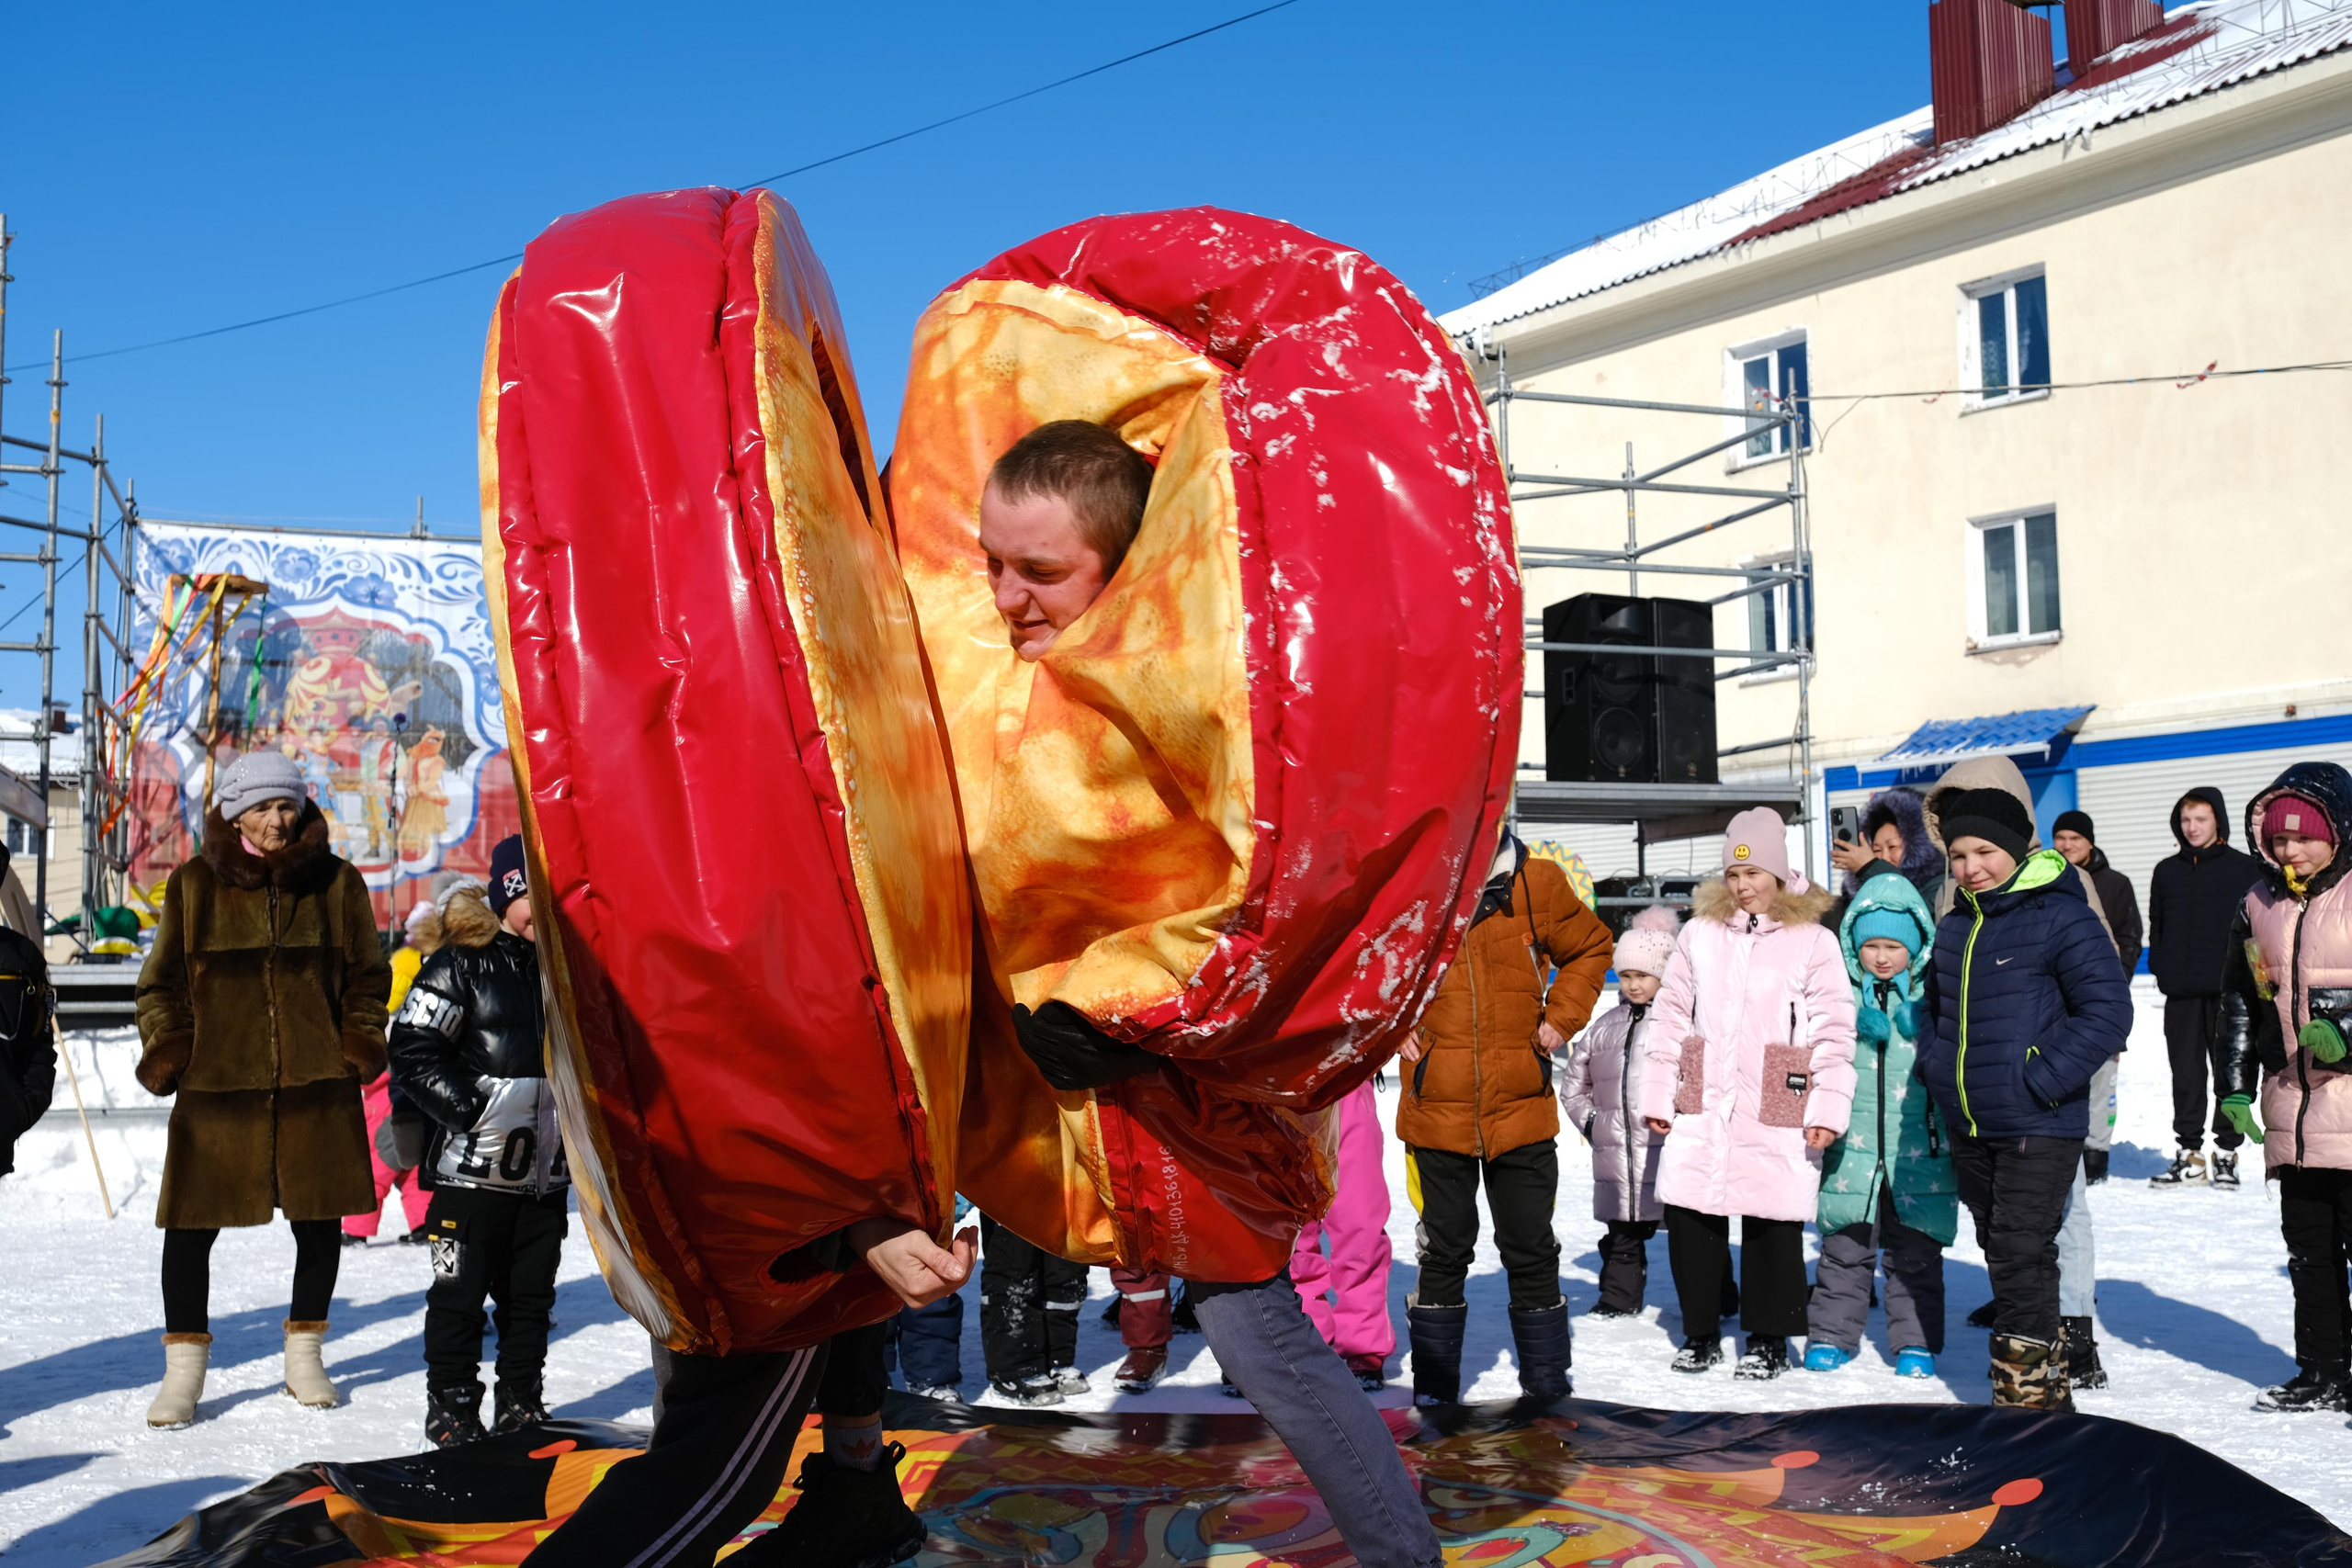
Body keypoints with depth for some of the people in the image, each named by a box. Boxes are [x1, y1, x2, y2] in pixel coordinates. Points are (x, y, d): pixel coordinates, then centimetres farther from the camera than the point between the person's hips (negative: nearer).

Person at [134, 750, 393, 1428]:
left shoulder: (336, 882, 6)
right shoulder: (194, 885, 5)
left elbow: (367, 978, 12)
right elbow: (161, 983, 11)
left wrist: (360, 1047, 0)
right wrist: (169, 1054, -1)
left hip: (317, 1086, 1)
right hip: (216, 1086, 0)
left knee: (319, 1220, 7)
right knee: (191, 1223, -2)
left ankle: (305, 1354, 25)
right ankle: (184, 1367, 15)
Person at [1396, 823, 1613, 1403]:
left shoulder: (1538, 883, -2)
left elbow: (1591, 946, 15)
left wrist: (1561, 1017, 4)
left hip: (1522, 1106, 1)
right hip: (1438, 1108, 0)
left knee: (1532, 1252, 9)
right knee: (1444, 1250, 8)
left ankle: (1547, 1385, 24)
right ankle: (1434, 1391, 21)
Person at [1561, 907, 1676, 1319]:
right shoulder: (1606, 1026, 14)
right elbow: (1573, 1082, 23)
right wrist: (1590, 1122, 14)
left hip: (1670, 1149, -5)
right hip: (1616, 1150, 5)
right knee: (1622, 1229, 13)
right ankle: (1618, 1299, 24)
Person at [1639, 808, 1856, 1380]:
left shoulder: (1814, 942, 0)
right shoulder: (1700, 933, 10)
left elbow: (1834, 1034, -2)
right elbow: (1670, 1018, 12)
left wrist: (1827, 1109, -8)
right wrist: (1657, 1095, 8)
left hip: (1778, 1116, -3)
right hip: (1701, 1109, 3)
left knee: (1773, 1225, 3)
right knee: (1688, 1216, 4)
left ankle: (1769, 1339, 20)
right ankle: (1700, 1332, 21)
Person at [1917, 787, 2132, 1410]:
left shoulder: (2061, 917, -10)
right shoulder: (1953, 929, 13)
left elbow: (2107, 1012, -15)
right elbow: (1935, 1007, 28)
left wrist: (2038, 1083, -19)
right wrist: (1936, 1066, 10)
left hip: (2039, 1127, -8)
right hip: (1968, 1129, 8)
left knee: (2021, 1257, -10)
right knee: (2002, 1255, 15)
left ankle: (2025, 1392, -1)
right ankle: (2046, 1387, 29)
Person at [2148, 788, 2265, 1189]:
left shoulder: (2245, 868, 2)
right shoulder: (2167, 871, 12)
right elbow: (2155, 925, 16)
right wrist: (2160, 968, 5)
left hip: (2228, 989, -3)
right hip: (2181, 990, 3)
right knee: (2185, 1073, 5)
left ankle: (2227, 1155, 10)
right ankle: (2189, 1155, 11)